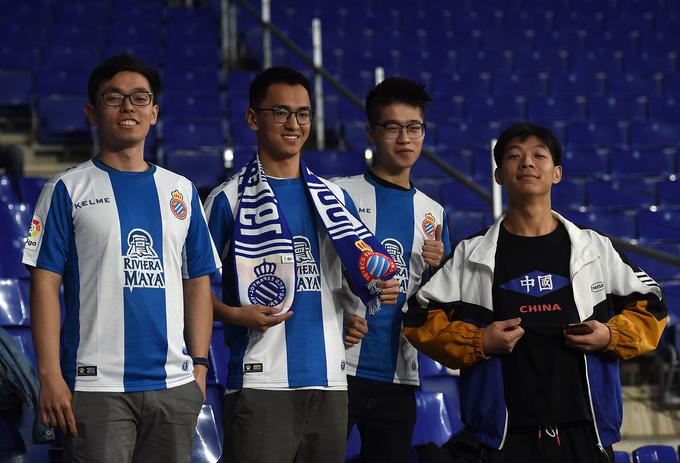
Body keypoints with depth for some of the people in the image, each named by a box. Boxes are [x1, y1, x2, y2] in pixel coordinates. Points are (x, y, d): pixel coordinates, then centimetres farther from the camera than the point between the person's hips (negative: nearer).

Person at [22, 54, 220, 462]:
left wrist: (200, 365, 7)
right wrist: (50, 375, -10)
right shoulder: (69, 189, 2)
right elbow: (46, 283, -3)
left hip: (175, 384, 4)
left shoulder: (181, 191, 14)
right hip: (97, 384, -4)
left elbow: (198, 282, 15)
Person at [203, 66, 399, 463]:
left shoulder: (335, 198, 15)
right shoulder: (229, 199, 1)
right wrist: (233, 314, -17)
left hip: (329, 380, 5)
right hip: (261, 382, -5)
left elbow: (362, 274, 22)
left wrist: (381, 288, 0)